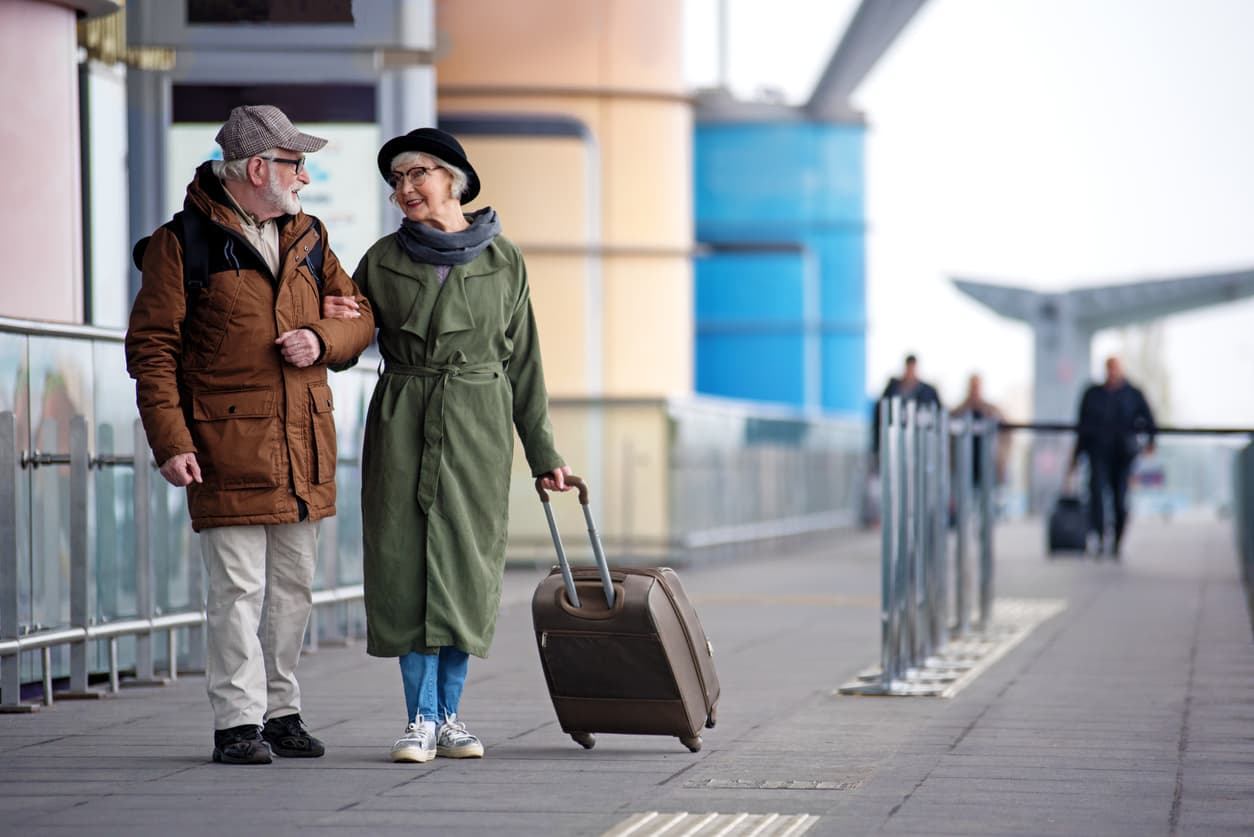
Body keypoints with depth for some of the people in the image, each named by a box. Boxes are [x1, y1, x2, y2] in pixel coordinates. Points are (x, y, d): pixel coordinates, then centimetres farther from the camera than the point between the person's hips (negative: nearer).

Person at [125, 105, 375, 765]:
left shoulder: (306, 239, 15)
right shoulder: (181, 242, -3)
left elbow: (360, 315, 19)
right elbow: (151, 346, -5)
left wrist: (323, 338, -5)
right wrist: (170, 440, -14)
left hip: (304, 442, 6)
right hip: (228, 445, -6)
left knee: (293, 586, 11)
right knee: (237, 587, -7)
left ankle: (280, 710, 21)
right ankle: (239, 722, -2)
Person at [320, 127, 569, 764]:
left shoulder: (502, 260, 4)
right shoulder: (383, 259, 4)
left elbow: (522, 361, 7)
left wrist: (543, 454, 7)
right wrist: (328, 323, -11)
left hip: (478, 425, 0)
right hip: (402, 421, 0)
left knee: (465, 566, 0)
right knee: (410, 563, -4)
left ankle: (449, 715, 10)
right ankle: (421, 719, 0)